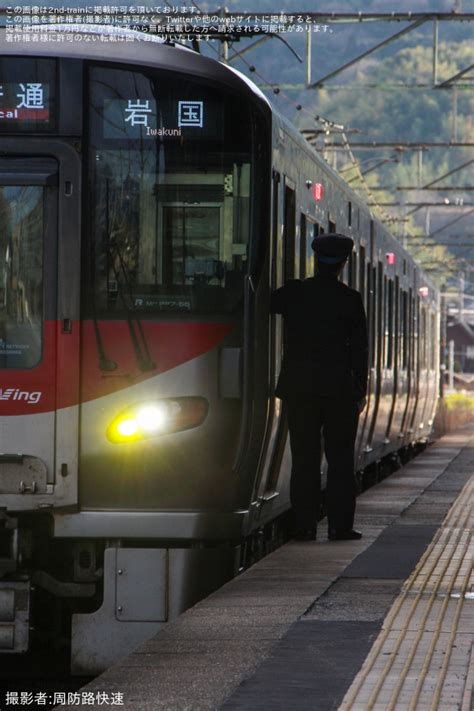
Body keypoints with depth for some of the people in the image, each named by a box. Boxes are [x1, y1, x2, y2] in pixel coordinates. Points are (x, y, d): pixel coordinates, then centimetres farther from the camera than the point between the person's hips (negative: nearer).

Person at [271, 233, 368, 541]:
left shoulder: (293, 293, -2)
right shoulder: (349, 299, -5)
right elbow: (359, 349, -3)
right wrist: (361, 391, 4)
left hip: (298, 388, 2)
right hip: (339, 389, -2)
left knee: (304, 457, 5)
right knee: (340, 458, 5)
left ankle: (305, 524, 3)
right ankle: (339, 524, 1)